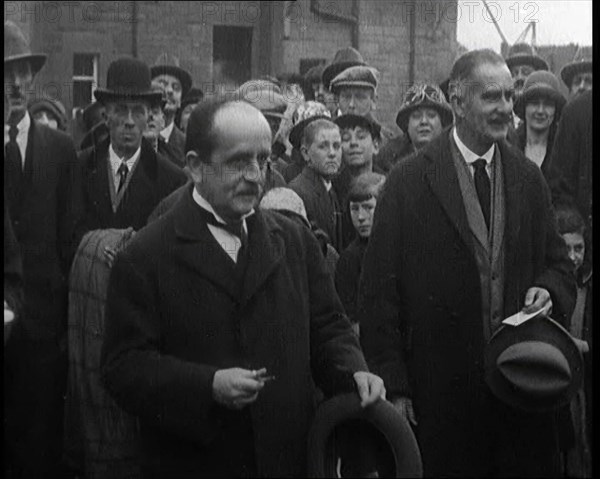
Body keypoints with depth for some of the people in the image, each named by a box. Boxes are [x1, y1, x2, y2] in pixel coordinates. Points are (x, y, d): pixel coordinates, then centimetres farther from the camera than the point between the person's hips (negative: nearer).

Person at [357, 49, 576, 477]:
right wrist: (392, 385, -10)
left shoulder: (529, 178, 8)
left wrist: (549, 291, -8)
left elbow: (558, 263, 16)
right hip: (440, 389, -3)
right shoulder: (409, 181, -5)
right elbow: (380, 292, -6)